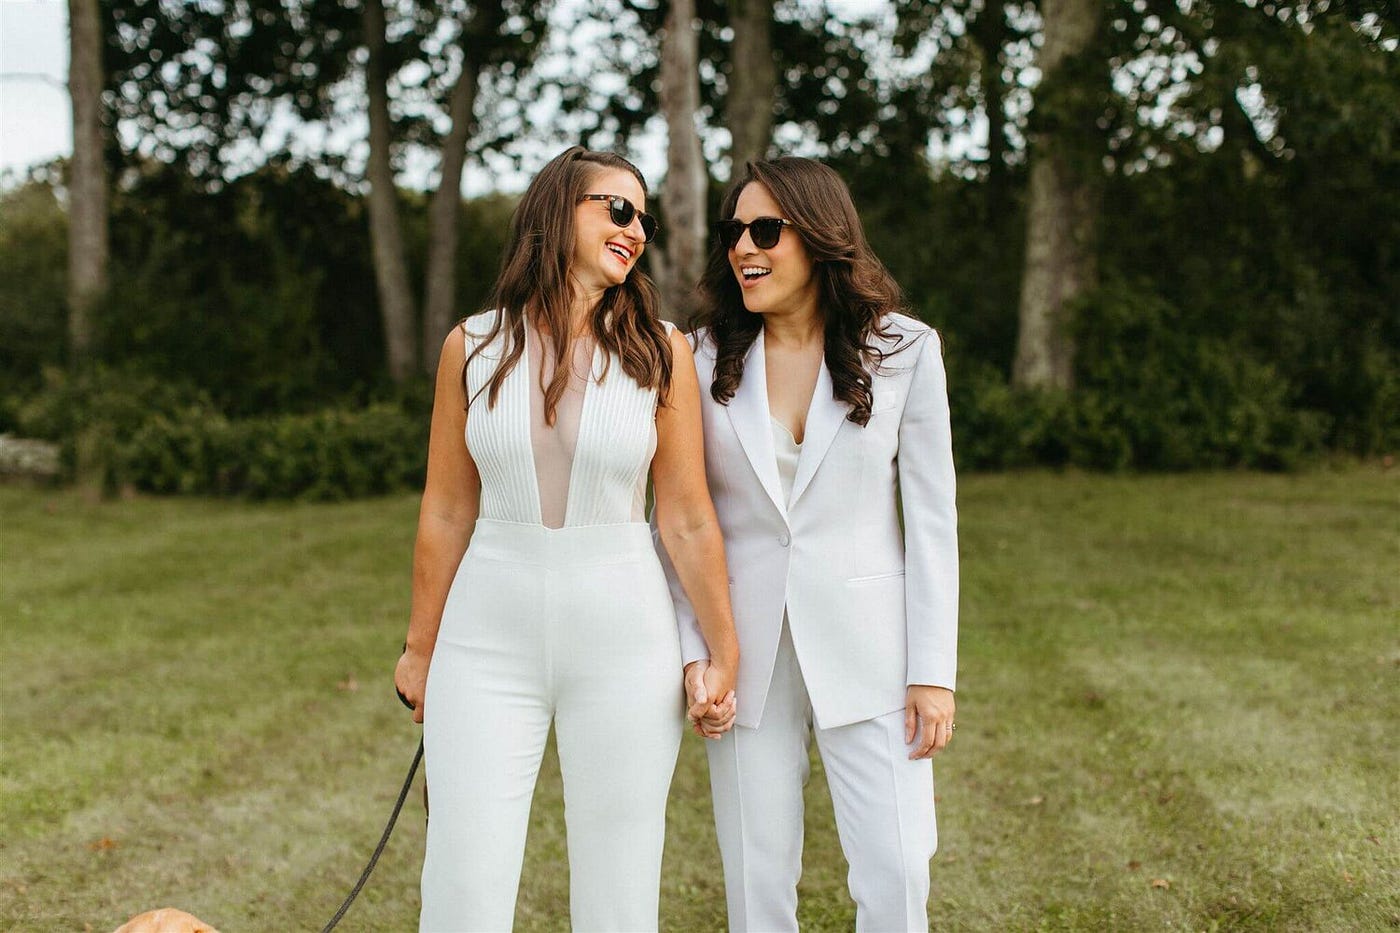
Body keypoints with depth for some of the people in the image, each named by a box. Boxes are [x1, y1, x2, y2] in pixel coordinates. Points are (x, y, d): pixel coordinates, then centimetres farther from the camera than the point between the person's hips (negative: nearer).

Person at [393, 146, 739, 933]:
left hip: (623, 639, 0)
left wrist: (725, 654, 3)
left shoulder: (659, 351, -2)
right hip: (489, 639, 1)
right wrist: (420, 648, 11)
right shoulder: (475, 346, 1)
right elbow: (447, 511, 7)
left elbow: (688, 519, 1)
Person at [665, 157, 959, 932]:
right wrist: (692, 652, -5)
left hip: (866, 648, -1)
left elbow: (932, 519, -1)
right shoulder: (706, 358, 1)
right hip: (748, 649, 1)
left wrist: (934, 671, -5)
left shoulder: (903, 351, -2)